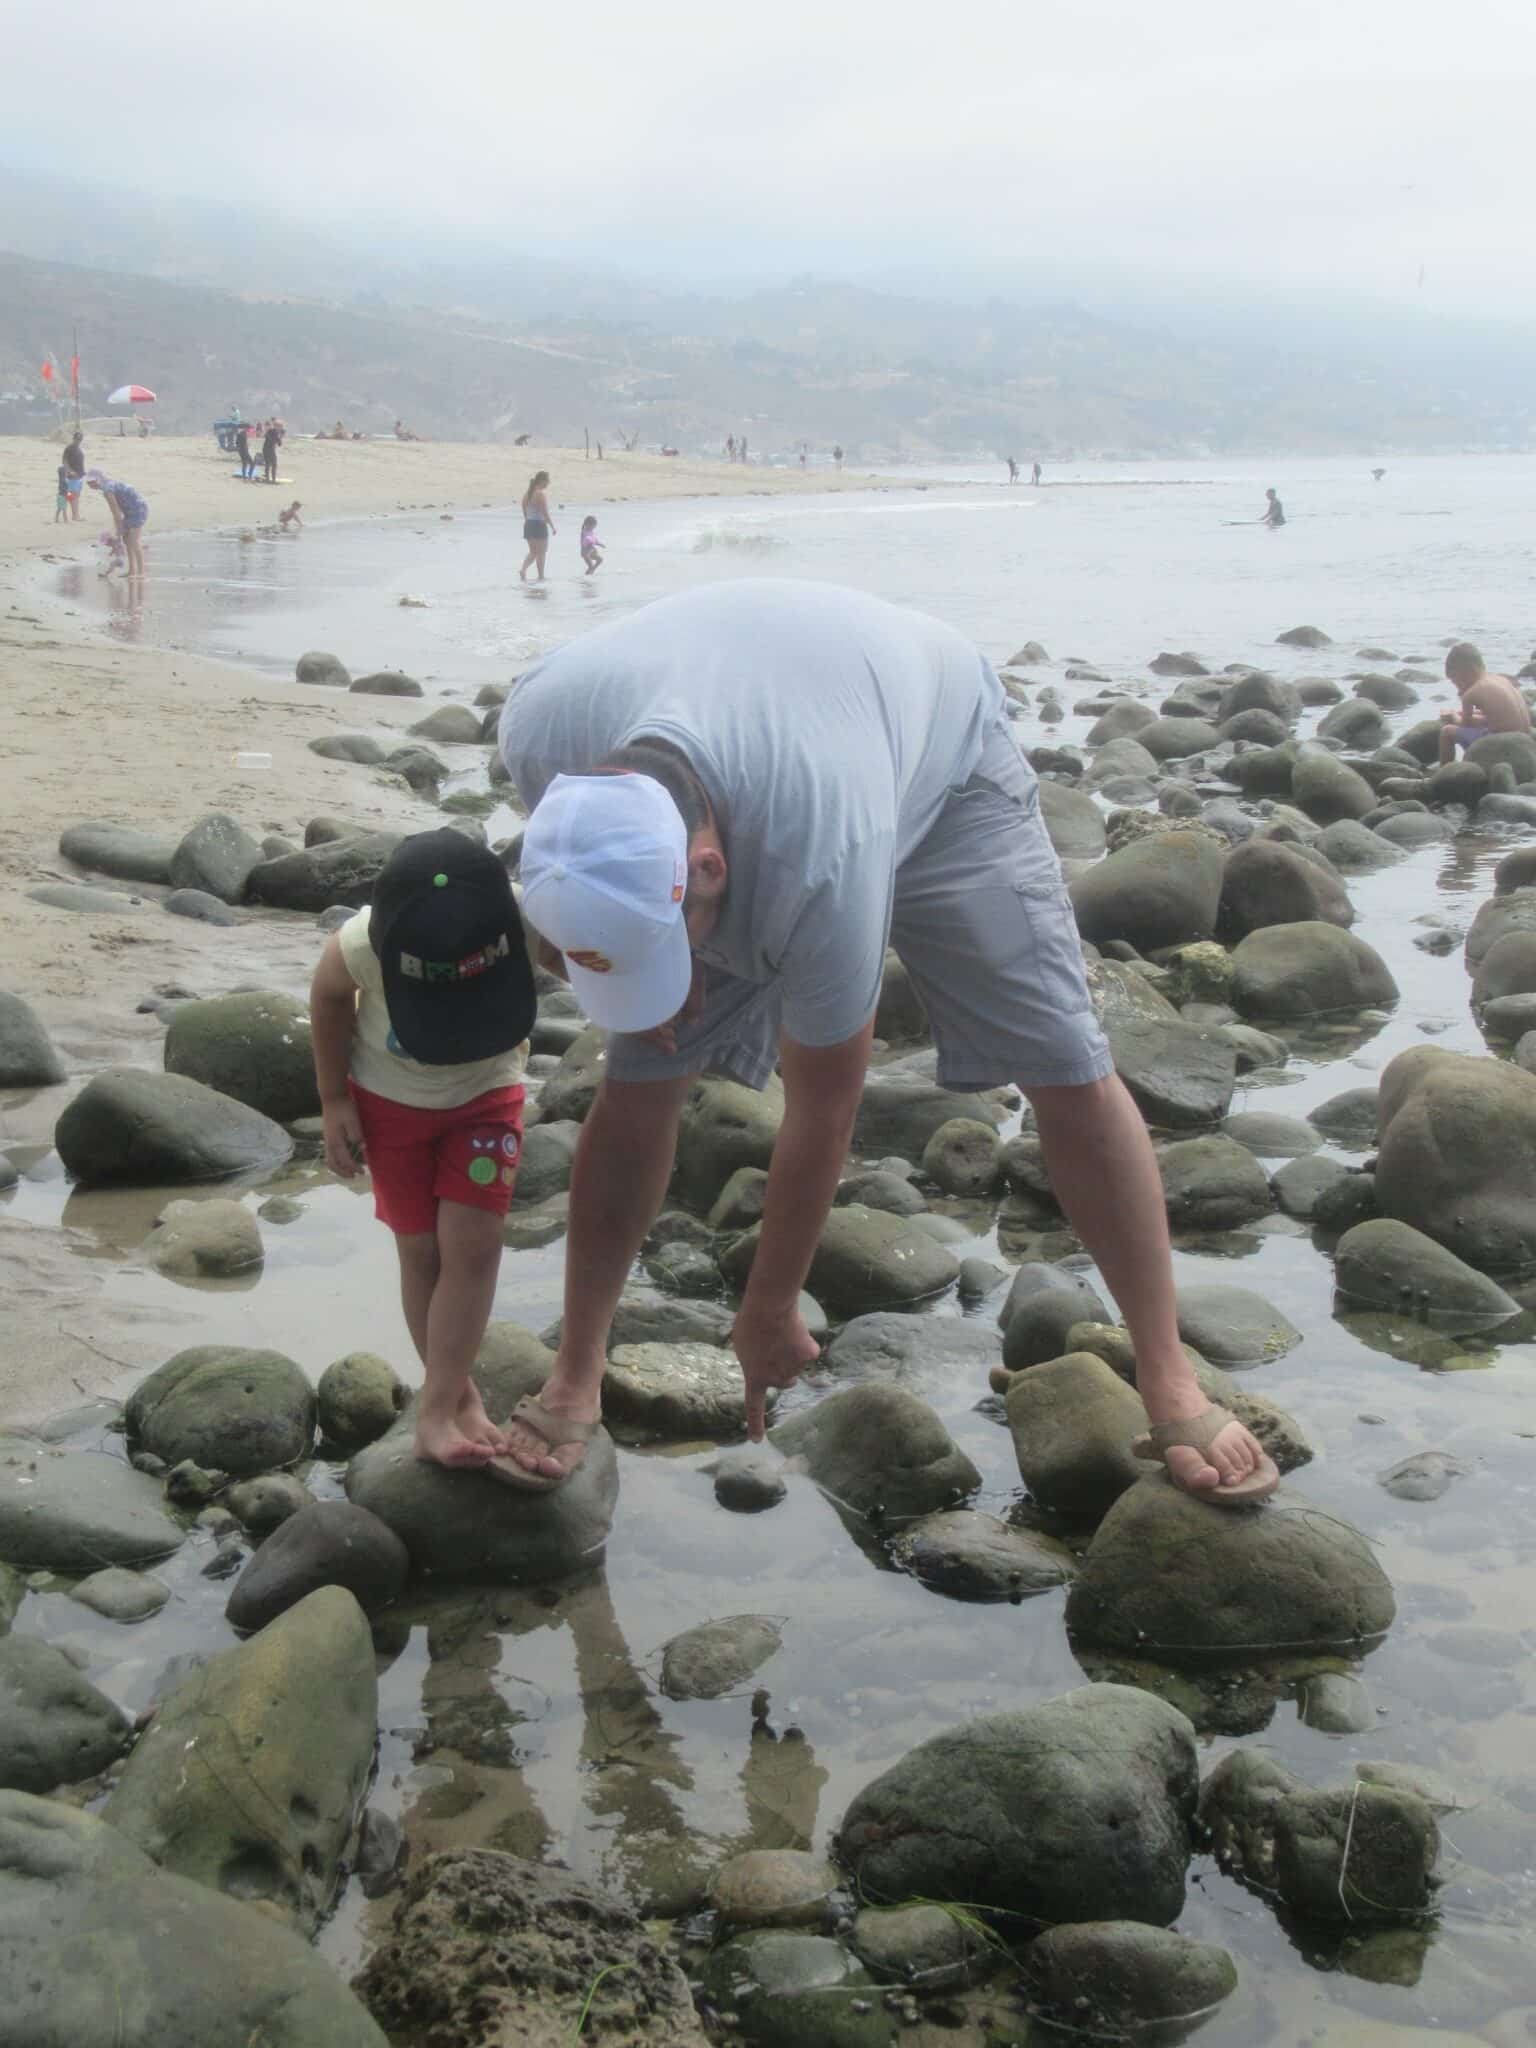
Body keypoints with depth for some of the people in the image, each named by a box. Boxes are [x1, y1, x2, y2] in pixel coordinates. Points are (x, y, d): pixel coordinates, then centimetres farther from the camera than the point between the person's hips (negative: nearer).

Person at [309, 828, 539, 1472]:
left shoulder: (525, 924, -38)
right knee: (421, 1249, 5)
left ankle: (438, 1413, 1)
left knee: (471, 1244, -8)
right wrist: (334, 1102, -3)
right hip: (390, 1098, 0)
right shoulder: (357, 947, -36)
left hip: (486, 1093, 0)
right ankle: (459, 1395, 21)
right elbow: (330, 1000, -11)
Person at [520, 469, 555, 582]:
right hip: (539, 525, -7)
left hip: (528, 525, 7)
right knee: (541, 552, 5)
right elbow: (545, 513, -17)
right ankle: (541, 577, 10)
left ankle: (523, 570, -5)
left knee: (532, 551, 15)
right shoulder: (542, 494, -14)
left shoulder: (527, 493, 9)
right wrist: (552, 526, -9)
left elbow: (525, 512, 13)